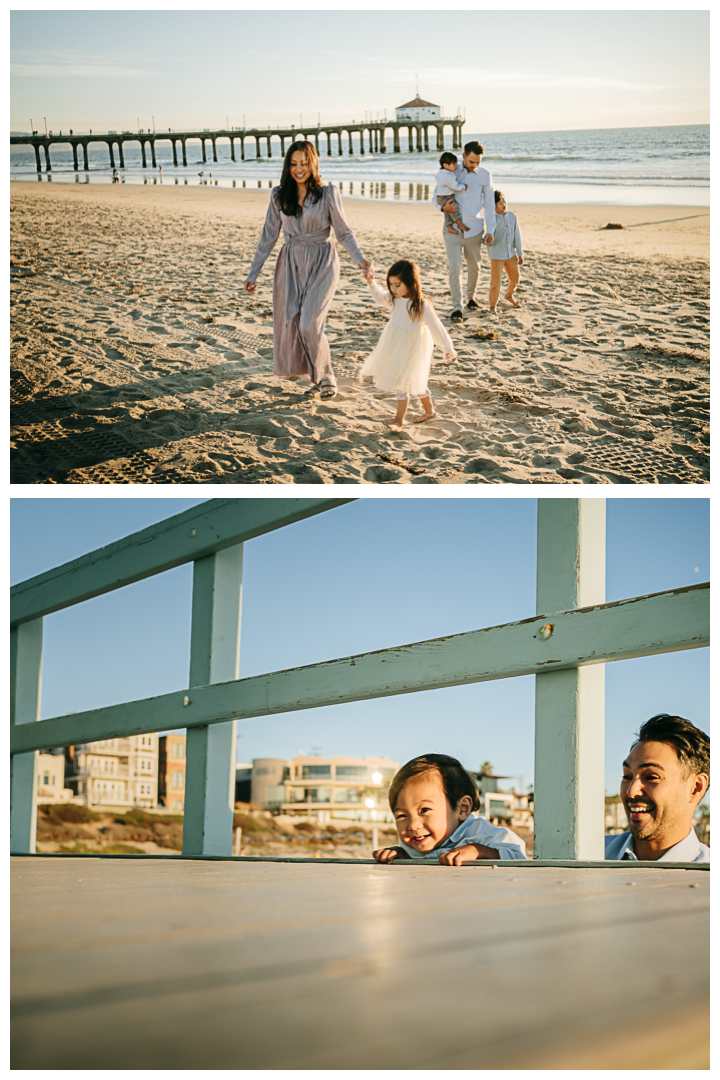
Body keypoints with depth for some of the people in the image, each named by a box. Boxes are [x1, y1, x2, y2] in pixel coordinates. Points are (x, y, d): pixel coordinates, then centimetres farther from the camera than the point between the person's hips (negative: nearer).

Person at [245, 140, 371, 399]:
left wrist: (359, 258, -18)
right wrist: (253, 274, 8)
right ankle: (317, 377, 16)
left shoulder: (327, 194, -4)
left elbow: (344, 232, 0)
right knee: (290, 324, 0)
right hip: (291, 264, 4)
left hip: (322, 263, -4)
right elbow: (268, 236, 9)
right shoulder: (279, 196, 4)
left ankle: (325, 379, 3)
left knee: (309, 323, -16)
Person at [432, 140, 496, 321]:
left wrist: (490, 230, -1)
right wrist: (443, 206, -18)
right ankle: (457, 307, -8)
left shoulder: (485, 175, 2)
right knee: (454, 266, -10)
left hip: (474, 229, 1)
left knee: (474, 267, 12)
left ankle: (471, 296, 37)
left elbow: (489, 204, 6)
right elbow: (436, 196, 6)